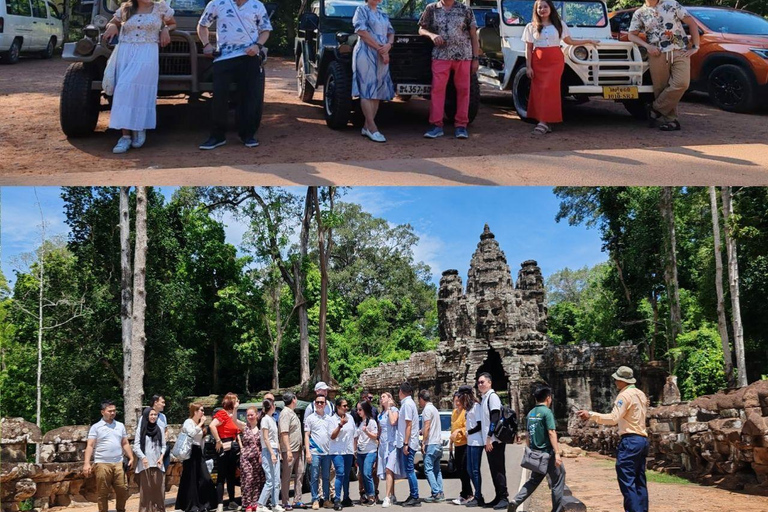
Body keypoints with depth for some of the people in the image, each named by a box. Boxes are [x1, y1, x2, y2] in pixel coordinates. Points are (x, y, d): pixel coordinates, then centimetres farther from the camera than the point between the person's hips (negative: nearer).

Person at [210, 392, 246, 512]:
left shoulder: (232, 415, 15)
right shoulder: (222, 413, -12)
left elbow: (237, 428, 21)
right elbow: (212, 426, -27)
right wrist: (218, 441, -23)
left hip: (233, 448, 9)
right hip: (225, 448, -9)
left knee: (231, 475, 14)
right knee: (222, 476, -8)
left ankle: (232, 502, 22)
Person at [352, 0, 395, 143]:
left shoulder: (383, 14, 20)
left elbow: (391, 33, 16)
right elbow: (361, 31, -11)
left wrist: (388, 46, -8)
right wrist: (380, 48, -12)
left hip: (382, 56, 7)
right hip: (366, 54, -7)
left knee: (377, 90, 3)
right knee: (367, 90, -8)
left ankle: (367, 126, 6)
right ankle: (372, 128, -11)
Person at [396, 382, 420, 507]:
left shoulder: (407, 404, -14)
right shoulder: (409, 403, 15)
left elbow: (408, 425, -18)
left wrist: (405, 443, -19)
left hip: (408, 443, -9)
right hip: (408, 443, 9)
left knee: (409, 470, -7)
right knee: (409, 470, 13)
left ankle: (415, 498, -6)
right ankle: (412, 496, 18)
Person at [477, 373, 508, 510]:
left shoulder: (492, 396, -10)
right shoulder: (484, 398, 17)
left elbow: (495, 418, -18)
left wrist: (489, 437, -20)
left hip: (495, 440, -9)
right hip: (489, 441, 9)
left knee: (498, 469, -8)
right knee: (493, 469, 11)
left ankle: (504, 498, -5)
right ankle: (498, 497, 17)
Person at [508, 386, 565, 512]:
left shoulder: (531, 413, 10)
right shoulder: (547, 412, -12)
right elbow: (551, 433, -18)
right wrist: (557, 453, -20)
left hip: (535, 454, 7)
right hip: (547, 454, -7)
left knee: (534, 480, 16)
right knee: (558, 481, 6)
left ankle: (515, 501, 0)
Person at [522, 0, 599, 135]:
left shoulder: (559, 24, 9)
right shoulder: (531, 27, 7)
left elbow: (570, 41, 16)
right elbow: (528, 49, 4)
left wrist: (589, 41, 15)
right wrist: (528, 66, -4)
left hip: (555, 61, -1)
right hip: (538, 62, 1)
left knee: (549, 89, -12)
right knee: (538, 90, -4)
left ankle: (544, 122, -18)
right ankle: (545, 122, 2)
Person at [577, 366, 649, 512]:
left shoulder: (625, 395, -11)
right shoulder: (641, 394, 15)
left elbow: (614, 418, -21)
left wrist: (591, 415, -24)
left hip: (630, 441, -9)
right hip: (642, 439, 9)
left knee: (627, 482, -9)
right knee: (639, 482, 11)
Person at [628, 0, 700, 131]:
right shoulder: (639, 14, 11)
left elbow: (692, 23, 11)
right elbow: (632, 35, 7)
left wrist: (695, 47, 2)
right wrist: (647, 46, -10)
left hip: (680, 52, 0)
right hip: (657, 55, 1)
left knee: (681, 83, -18)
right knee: (661, 88, -3)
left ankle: (656, 110, -4)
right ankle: (670, 120, 7)